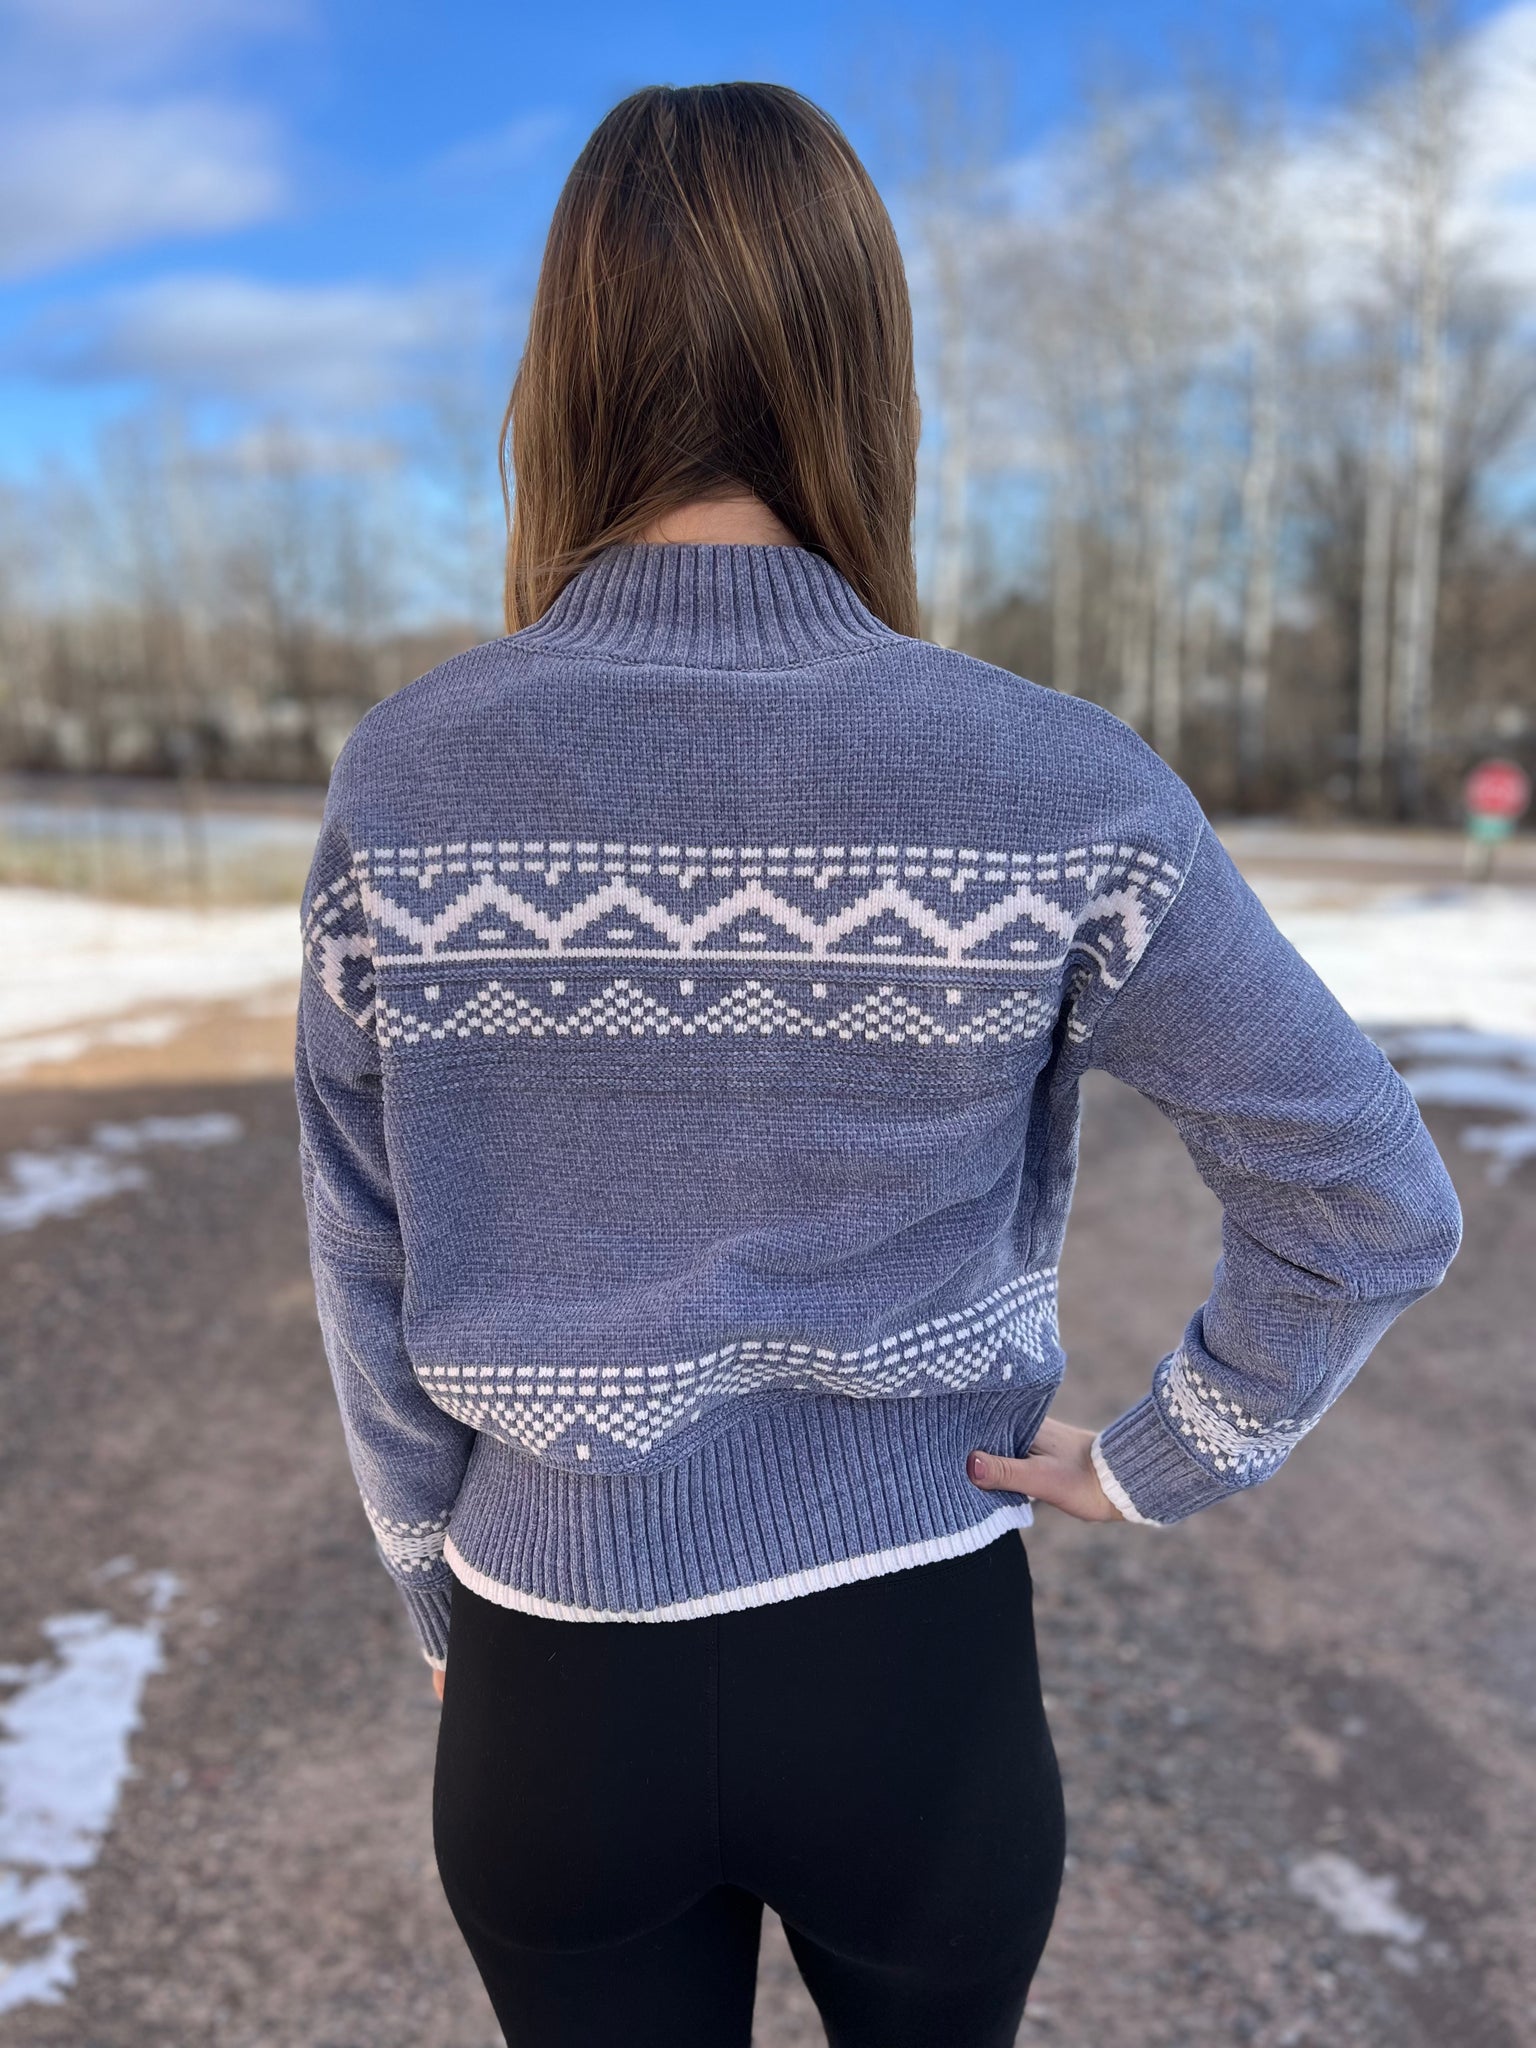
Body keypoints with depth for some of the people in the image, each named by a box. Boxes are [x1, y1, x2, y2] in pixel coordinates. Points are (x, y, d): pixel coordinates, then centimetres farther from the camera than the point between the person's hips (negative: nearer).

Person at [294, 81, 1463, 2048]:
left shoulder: (403, 778, -14)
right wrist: (1156, 1464, 2)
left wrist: (442, 1604, 10)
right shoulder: (1057, 788, -17)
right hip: (923, 1671, 0)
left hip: (561, 1683, 1)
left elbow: (368, 1280, -5)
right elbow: (1376, 1203, -11)